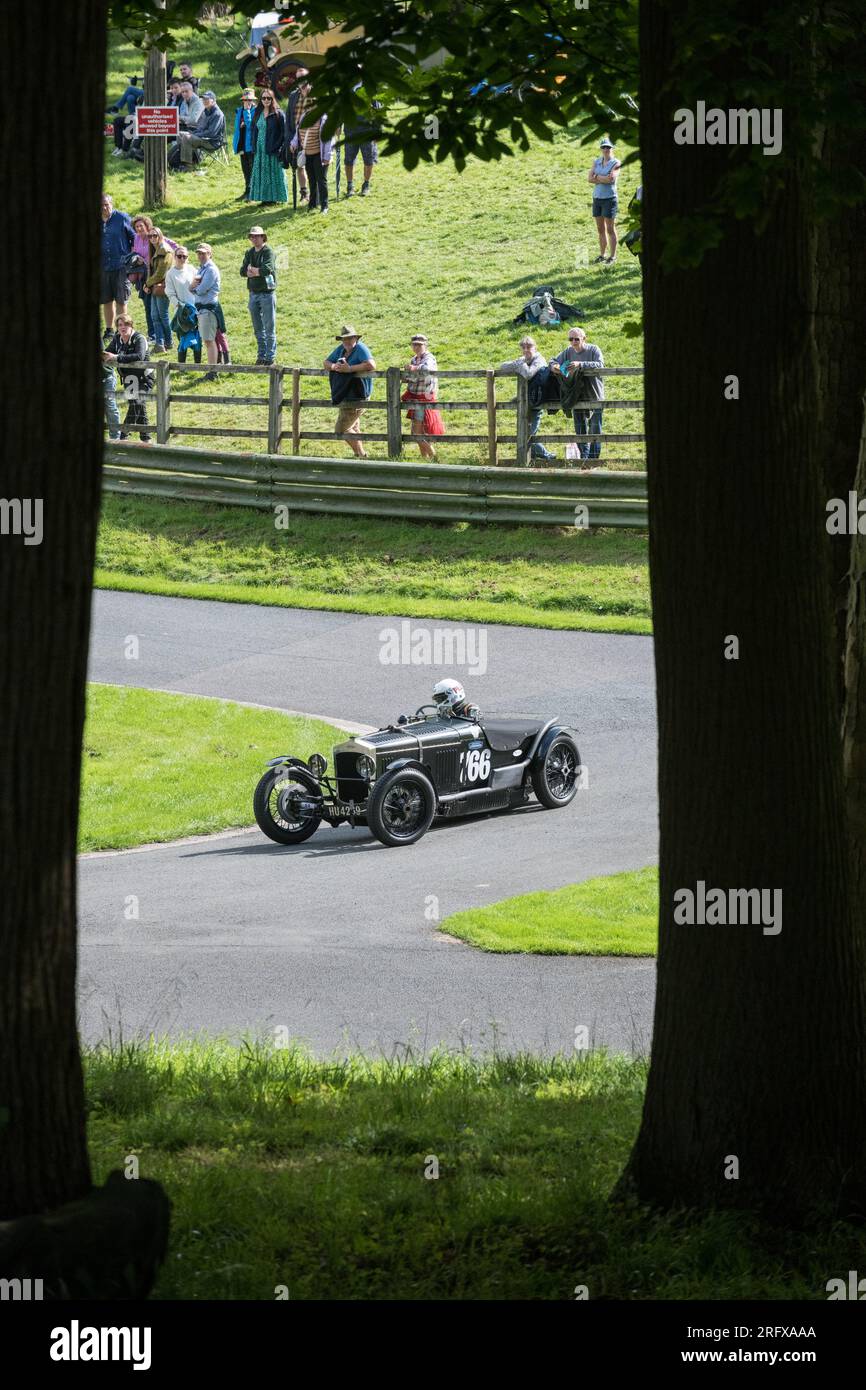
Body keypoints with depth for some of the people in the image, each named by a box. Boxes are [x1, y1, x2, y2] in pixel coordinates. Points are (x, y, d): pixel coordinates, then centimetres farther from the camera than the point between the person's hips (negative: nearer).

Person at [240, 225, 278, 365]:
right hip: (253, 294, 6)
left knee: (269, 328, -5)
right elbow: (242, 272, 4)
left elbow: (268, 269, -21)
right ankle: (261, 356, 16)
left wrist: (252, 270, -7)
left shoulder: (268, 252, -6)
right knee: (258, 329, 10)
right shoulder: (249, 253, 13)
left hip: (267, 293, -6)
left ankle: (270, 357, -4)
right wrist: (258, 272, -13)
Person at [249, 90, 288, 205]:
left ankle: (273, 198, 3)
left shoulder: (278, 114, -5)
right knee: (261, 174, 6)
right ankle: (264, 198, 11)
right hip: (260, 150, 5)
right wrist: (254, 147, 8)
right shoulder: (258, 114, 11)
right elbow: (254, 131, 16)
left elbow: (284, 133, -8)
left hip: (273, 151, -5)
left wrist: (278, 147, -15)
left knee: (274, 173, -1)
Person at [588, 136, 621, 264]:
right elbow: (590, 179, 0)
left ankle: (613, 256, 4)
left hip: (609, 198, -5)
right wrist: (604, 179, -11)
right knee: (600, 229, 10)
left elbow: (611, 178, -20)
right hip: (597, 197, 5)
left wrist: (597, 178, -9)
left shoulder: (615, 163, -5)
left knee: (610, 229, -2)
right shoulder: (596, 162, 10)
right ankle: (602, 255, 18)